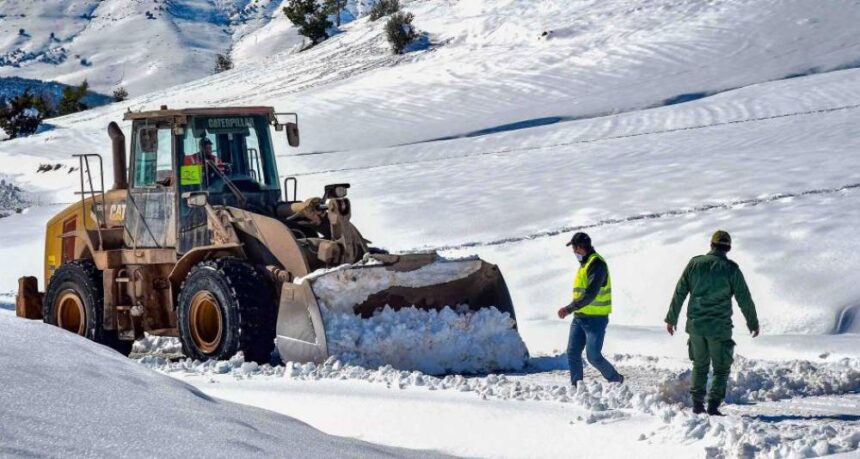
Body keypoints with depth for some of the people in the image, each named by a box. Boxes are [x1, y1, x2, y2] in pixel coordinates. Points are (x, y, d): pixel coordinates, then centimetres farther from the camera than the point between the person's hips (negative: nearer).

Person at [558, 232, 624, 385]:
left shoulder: (596, 264, -14)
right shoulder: (584, 264, 16)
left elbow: (590, 294, -24)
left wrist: (570, 308, -25)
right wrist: (571, 308, 9)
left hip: (596, 319, -9)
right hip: (580, 317, 9)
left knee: (593, 356, -9)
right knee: (573, 353, 2)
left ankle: (616, 379, 11)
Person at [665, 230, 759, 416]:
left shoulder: (695, 263, 2)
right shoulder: (730, 268, -6)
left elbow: (679, 293, 6)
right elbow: (744, 299, -2)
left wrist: (671, 318, 16)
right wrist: (753, 323, 11)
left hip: (695, 325, 3)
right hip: (719, 327, -3)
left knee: (699, 365, 18)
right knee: (721, 368, 6)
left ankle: (697, 404, 15)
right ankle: (713, 405, -5)